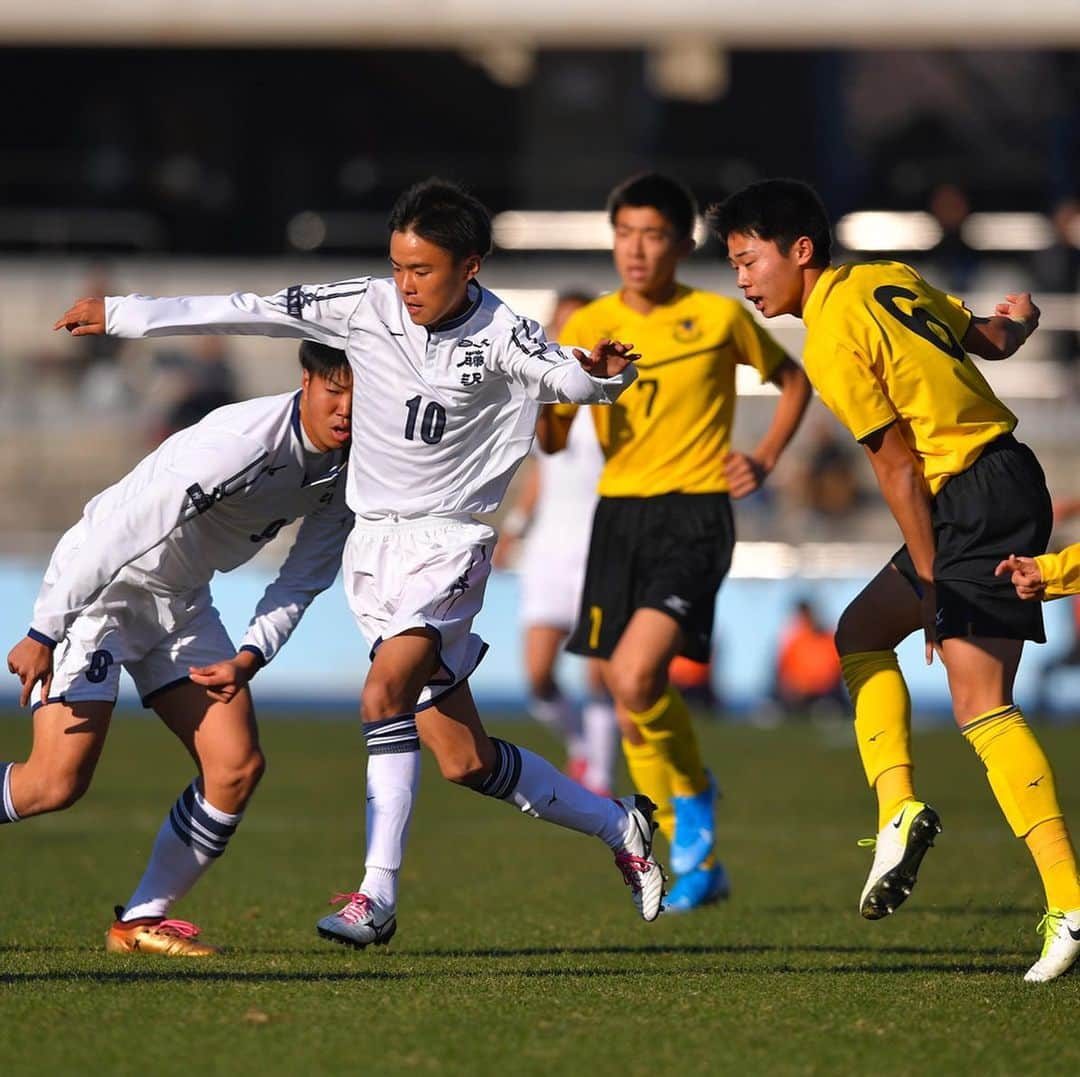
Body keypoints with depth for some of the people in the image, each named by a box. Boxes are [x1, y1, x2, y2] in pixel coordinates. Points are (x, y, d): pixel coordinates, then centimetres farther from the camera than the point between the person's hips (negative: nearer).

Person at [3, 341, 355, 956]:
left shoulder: (351, 467, -6)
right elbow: (119, 534, -30)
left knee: (238, 768, -6)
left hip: (182, 603, 8)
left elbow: (304, 581, 5)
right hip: (97, 588, -7)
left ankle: (141, 921, 6)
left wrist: (250, 658, -11)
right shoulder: (240, 443, -31)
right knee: (59, 781, -16)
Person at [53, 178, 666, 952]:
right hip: (374, 544, 4)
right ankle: (618, 826, 22)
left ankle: (378, 896, -23)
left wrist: (602, 371, -45)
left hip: (448, 544, -4)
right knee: (464, 761, 3)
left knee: (385, 695, -27)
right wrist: (125, 315, 6)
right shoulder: (367, 308, 0)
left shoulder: (502, 336, -10)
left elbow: (569, 378, -21)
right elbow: (250, 311, 3)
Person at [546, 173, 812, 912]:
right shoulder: (589, 329, 6)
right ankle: (700, 864, 20)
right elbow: (552, 437, 3)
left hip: (694, 517, -4)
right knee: (633, 703, 5)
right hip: (619, 517, 4)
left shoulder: (719, 318, -1)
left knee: (635, 675, -23)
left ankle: (694, 796, 5)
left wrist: (766, 461, 1)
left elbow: (794, 382, 14)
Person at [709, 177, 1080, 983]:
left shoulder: (833, 341, -12)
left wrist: (931, 584, -11)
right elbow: (990, 340, 23)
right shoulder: (888, 279, 12)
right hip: (1006, 480, 10)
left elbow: (898, 467, -14)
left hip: (973, 499, -10)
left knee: (981, 703, -7)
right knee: (861, 631, 15)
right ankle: (898, 809, 0)